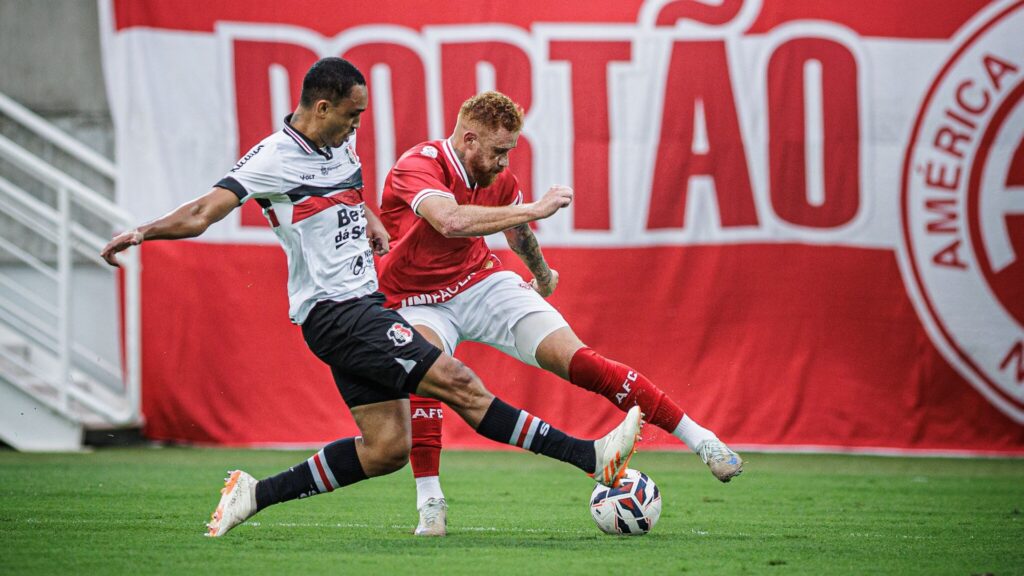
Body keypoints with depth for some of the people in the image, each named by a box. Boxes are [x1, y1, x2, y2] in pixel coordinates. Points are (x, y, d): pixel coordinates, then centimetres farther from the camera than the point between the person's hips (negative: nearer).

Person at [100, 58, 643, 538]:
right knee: (459, 382, -15)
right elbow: (203, 213, -17)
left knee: (387, 447, 5)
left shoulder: (341, 144, 12)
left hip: (363, 306, 10)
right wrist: (142, 233, -31)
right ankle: (591, 455, -19)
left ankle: (255, 494, 11)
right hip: (334, 313, -10)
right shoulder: (273, 159, -12)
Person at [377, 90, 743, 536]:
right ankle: (429, 500, -29)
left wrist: (542, 274, 36)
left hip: (482, 282, 4)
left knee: (575, 358, -10)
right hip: (418, 300, -4)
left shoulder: (499, 178, -4)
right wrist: (536, 208, -41)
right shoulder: (417, 167, -25)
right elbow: (451, 221, -46)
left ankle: (699, 438, -6)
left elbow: (518, 232, 19)